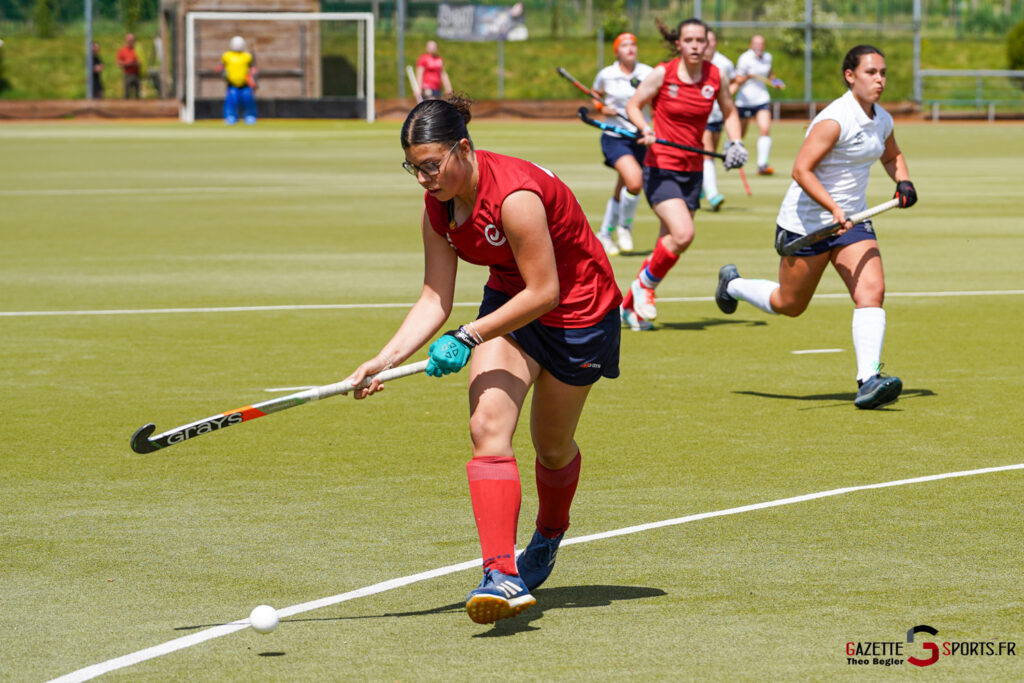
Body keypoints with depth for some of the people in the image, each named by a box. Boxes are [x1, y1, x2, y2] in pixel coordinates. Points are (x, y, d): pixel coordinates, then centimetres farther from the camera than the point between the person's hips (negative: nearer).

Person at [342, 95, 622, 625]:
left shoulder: (515, 194, -33)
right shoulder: (437, 208, -9)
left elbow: (543, 291, -29)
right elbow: (435, 300, -5)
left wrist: (467, 338, -29)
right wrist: (386, 359, -18)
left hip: (577, 309, -6)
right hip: (509, 301, 6)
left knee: (553, 446, 11)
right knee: (487, 425, -18)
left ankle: (549, 536, 45)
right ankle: (503, 574, -25)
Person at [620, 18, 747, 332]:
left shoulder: (714, 77, 1)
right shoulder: (663, 74, -10)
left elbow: (729, 112, 18)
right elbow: (634, 105, 1)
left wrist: (735, 142, 2)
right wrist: (644, 129, -19)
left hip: (692, 171, 5)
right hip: (661, 168, -5)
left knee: (670, 241, 5)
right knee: (683, 233, -22)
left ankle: (630, 304, 21)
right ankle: (645, 283, 3)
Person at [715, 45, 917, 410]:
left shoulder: (882, 120, 4)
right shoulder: (834, 119, -21)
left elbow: (893, 156, 26)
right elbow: (801, 170, -25)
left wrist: (903, 182, 5)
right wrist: (834, 209, -33)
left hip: (851, 221, 6)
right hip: (806, 222, -6)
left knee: (871, 291, -17)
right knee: (790, 305, 10)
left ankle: (868, 380, -24)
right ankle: (732, 284, 40)